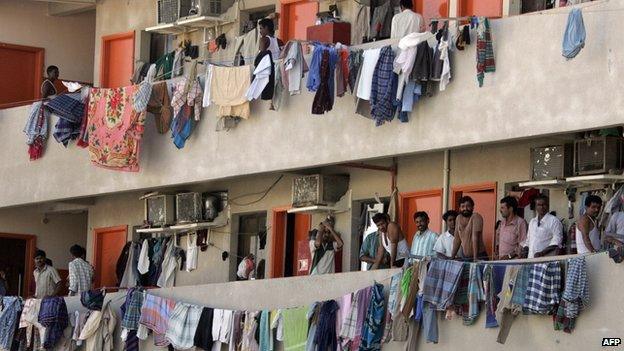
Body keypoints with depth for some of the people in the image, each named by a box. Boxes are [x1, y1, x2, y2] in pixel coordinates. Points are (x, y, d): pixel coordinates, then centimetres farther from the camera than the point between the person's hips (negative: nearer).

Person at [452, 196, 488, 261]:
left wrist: (475, 257, -26)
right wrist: (453, 256, 8)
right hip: (464, 257, 5)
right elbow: (457, 238, 11)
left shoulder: (476, 217, -13)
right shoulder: (459, 218, 5)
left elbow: (475, 237, -21)